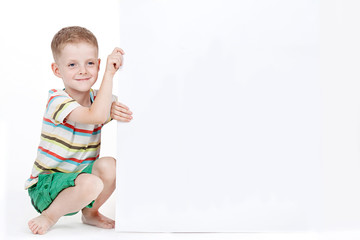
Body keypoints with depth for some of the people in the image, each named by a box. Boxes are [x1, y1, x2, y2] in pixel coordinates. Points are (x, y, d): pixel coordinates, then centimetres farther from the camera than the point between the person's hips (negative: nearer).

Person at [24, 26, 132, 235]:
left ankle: (90, 212, 3)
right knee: (91, 184, -34)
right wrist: (109, 73, -35)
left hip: (78, 177, 7)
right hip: (46, 184, -6)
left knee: (109, 165, -24)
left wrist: (115, 109, -14)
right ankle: (50, 216, -7)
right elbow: (96, 116, -35)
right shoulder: (57, 100, -20)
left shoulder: (97, 97, 3)